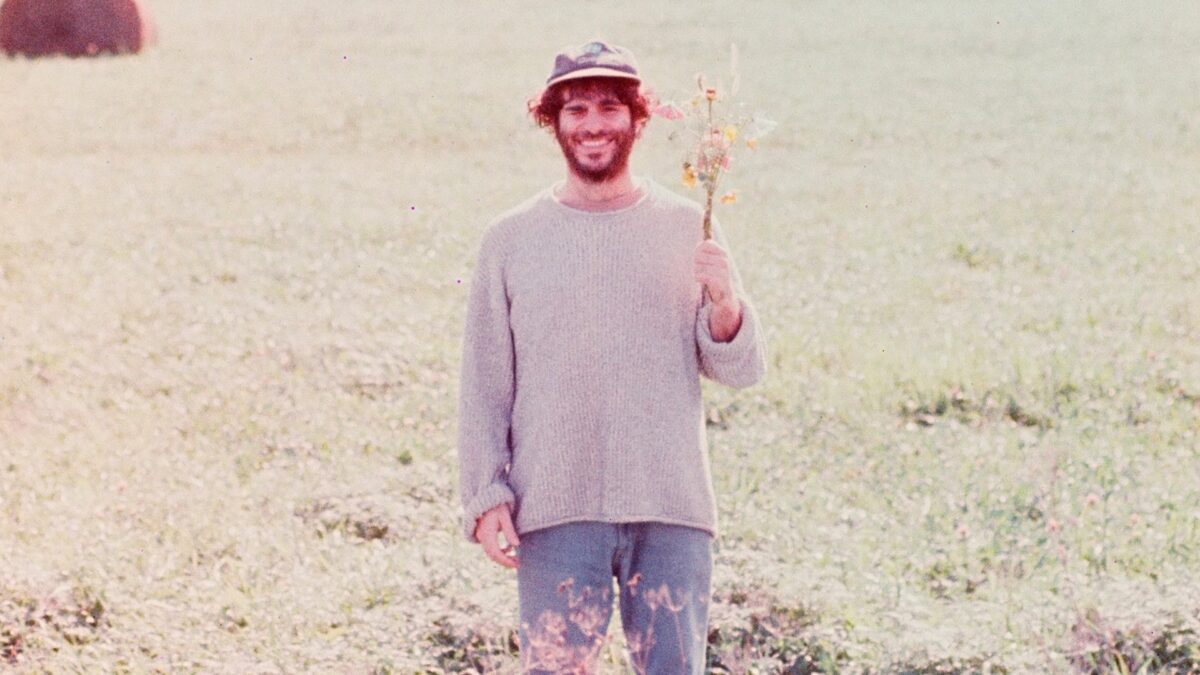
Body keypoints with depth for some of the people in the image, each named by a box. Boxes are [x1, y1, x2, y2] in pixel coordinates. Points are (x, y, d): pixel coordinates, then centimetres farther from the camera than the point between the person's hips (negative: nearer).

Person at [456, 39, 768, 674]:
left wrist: (723, 301, -15)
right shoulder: (510, 239, 5)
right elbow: (483, 385, 5)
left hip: (673, 510, 1)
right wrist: (486, 495, -3)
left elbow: (741, 370, 4)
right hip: (554, 512, -1)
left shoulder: (686, 228, 6)